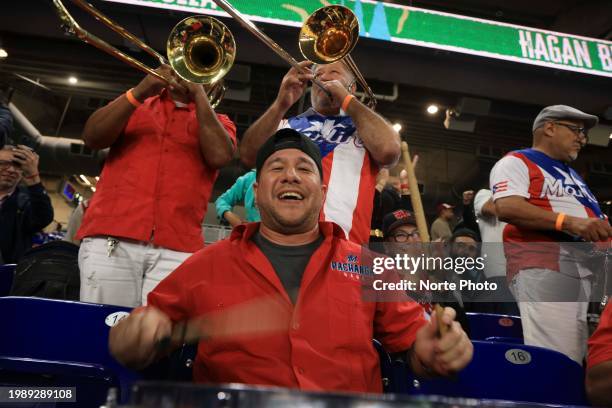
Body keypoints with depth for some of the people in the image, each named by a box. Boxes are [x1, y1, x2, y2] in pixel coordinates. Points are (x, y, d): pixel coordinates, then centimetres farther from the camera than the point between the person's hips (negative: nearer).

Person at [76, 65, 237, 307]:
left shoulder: (218, 123, 18)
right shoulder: (134, 105, 22)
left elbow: (219, 156, -4)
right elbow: (92, 138, 5)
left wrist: (199, 94, 2)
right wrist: (139, 92, -3)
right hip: (110, 238, 1)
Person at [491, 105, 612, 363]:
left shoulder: (572, 174, 32)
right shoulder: (516, 162, 5)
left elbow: (590, 217, 32)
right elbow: (507, 208, -14)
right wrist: (568, 222, -20)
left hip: (591, 271, 9)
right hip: (544, 268, -9)